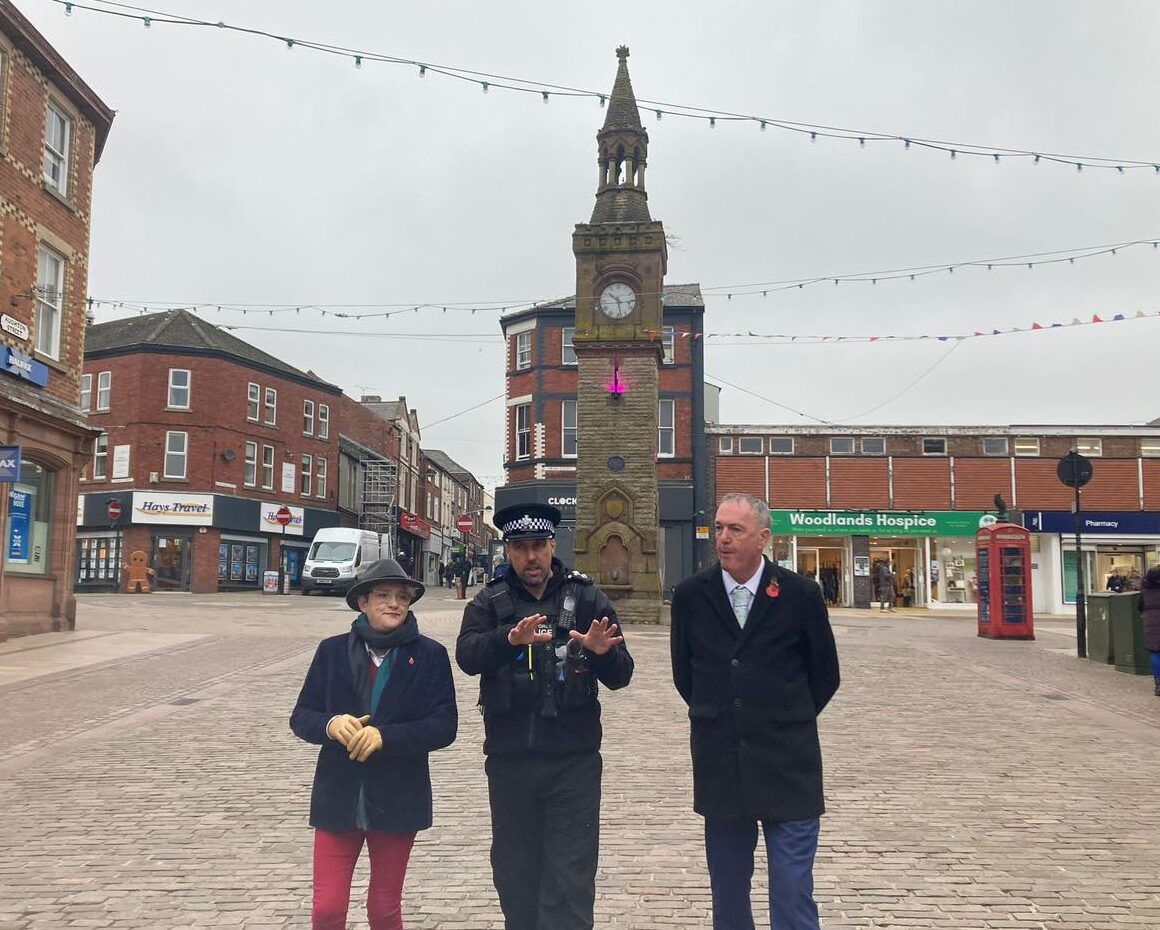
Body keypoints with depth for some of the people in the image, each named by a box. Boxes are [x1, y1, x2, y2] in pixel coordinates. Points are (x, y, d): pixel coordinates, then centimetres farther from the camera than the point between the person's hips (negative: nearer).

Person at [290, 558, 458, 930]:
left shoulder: (430, 655, -6)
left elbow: (445, 726, -10)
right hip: (338, 798, 1)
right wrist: (331, 724, -20)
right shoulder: (332, 650, 0)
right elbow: (301, 717, 2)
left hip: (398, 801, -1)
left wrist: (385, 736, -23)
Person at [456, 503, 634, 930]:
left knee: (571, 880, -1)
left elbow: (620, 676, -1)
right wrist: (510, 638, -35)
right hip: (509, 760, 2)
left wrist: (603, 652, -24)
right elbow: (467, 655, -15)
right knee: (514, 873, 14)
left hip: (574, 761, -1)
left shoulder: (587, 599, 2)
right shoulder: (490, 602, 3)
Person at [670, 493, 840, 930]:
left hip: (787, 767, -2)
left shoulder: (800, 594, -4)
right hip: (718, 767, 2)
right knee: (727, 892, 13)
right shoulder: (690, 595, 1)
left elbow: (825, 675, 7)